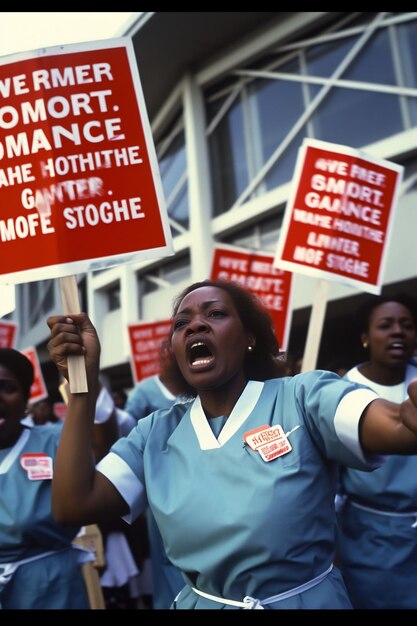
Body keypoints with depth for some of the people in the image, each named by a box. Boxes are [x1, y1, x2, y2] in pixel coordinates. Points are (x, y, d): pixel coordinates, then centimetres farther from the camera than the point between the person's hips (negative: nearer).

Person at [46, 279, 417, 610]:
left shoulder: (302, 398, -16)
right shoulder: (156, 433, -4)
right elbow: (73, 506, -13)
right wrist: (84, 382, -17)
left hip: (309, 601, -2)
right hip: (198, 603, 3)